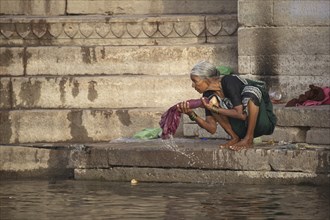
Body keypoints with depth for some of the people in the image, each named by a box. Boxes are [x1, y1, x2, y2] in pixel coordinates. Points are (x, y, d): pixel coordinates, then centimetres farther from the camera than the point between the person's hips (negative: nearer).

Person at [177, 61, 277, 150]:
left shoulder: (229, 82, -21)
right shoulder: (208, 94, -1)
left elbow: (241, 114, -27)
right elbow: (212, 128, -6)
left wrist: (213, 109, -23)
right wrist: (192, 115, -20)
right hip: (242, 127, 6)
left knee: (251, 91, -33)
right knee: (213, 100, -11)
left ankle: (249, 139, -23)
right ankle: (234, 138, -5)